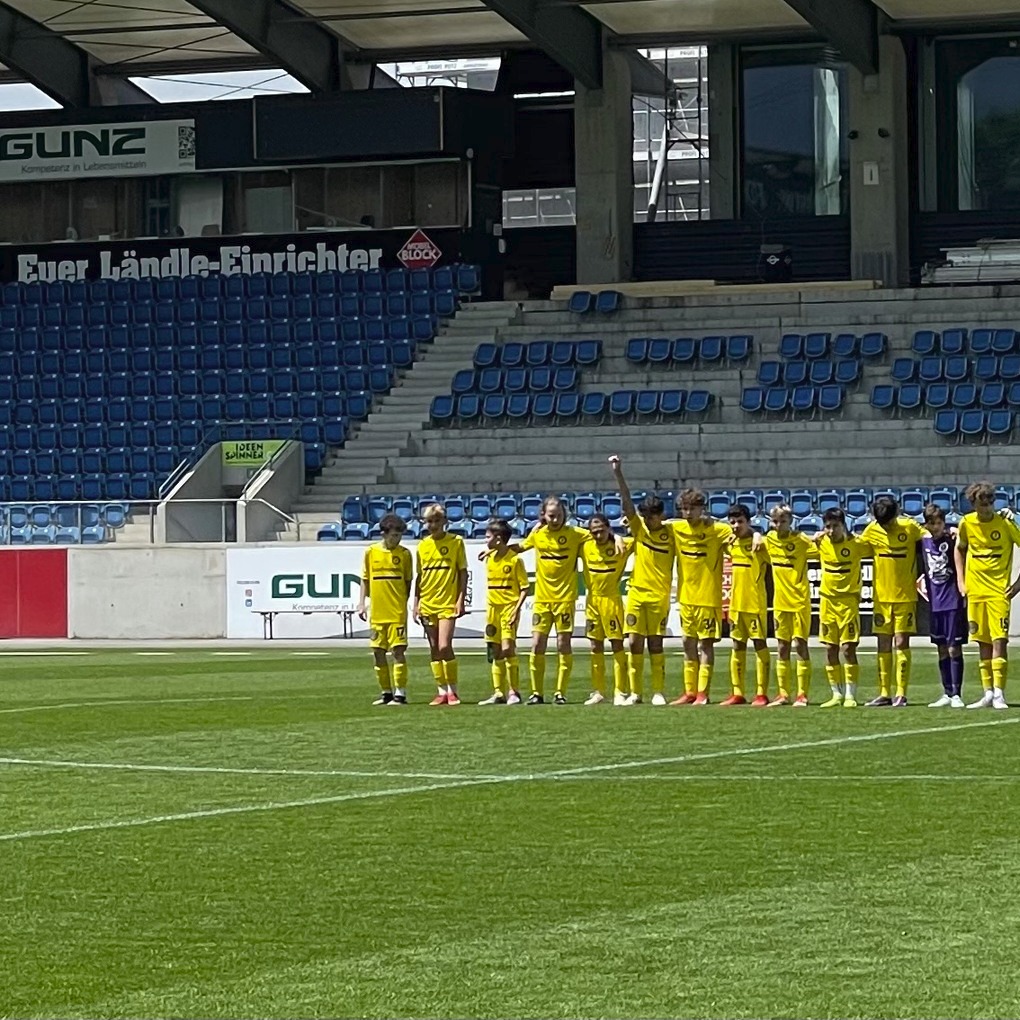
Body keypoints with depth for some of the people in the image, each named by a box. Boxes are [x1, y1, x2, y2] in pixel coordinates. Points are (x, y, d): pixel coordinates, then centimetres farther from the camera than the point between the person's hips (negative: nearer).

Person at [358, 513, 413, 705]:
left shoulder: (404, 554, 1)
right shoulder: (371, 552, 4)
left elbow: (408, 582, 6)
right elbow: (365, 580, 11)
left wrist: (404, 604, -1)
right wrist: (361, 603, 3)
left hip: (397, 612, -3)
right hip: (377, 612, 3)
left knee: (398, 650, -7)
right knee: (378, 653, 7)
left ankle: (400, 693, -4)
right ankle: (386, 692, 18)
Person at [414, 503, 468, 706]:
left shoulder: (456, 542, -2)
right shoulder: (423, 545, 9)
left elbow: (463, 573, -1)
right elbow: (420, 576, 14)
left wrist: (461, 599, -8)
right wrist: (416, 604, 9)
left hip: (448, 603, -5)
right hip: (427, 604, 5)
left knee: (444, 647, -14)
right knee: (434, 649, 6)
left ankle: (453, 690, -3)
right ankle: (441, 691, 11)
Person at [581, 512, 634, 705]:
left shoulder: (620, 546, -7)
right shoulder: (585, 547, 1)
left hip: (612, 600, -4)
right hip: (592, 600, 4)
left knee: (617, 645, -3)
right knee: (595, 647, 8)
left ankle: (620, 692, -1)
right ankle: (598, 692, 15)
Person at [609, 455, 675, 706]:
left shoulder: (671, 533, 0)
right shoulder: (638, 527, 4)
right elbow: (626, 500, -5)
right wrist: (618, 473, -15)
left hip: (659, 595, -2)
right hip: (636, 592, 2)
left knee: (655, 643, -1)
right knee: (635, 642, 0)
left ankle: (659, 692, 4)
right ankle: (635, 692, 6)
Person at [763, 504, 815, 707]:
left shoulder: (801, 540, -9)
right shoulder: (770, 539, 5)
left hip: (800, 600, -5)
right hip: (780, 601, 5)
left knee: (800, 644, -5)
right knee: (782, 648, 8)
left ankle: (802, 695, -3)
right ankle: (783, 694, 13)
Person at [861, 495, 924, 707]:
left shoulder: (910, 528, -7)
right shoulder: (872, 530, 1)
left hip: (905, 596, -3)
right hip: (881, 596, 3)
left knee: (901, 642, -7)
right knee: (883, 645, 6)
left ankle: (901, 694, -6)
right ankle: (884, 694, 10)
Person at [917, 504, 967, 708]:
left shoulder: (952, 540, -8)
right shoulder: (923, 542, 7)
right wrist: (922, 579, 10)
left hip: (953, 601, -5)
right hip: (935, 602, 5)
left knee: (954, 648, -6)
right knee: (941, 649, 10)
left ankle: (957, 694, -3)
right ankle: (947, 694, 17)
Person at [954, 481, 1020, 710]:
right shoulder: (967, 523, 3)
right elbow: (959, 549, 19)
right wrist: (960, 580, 10)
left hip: (999, 591, -4)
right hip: (975, 591, 4)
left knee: (999, 641, -12)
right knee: (983, 644, 8)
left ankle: (999, 694, -11)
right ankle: (987, 693, 14)